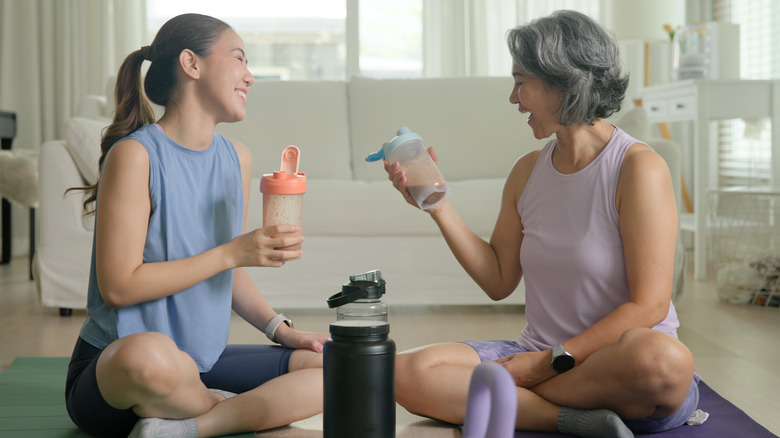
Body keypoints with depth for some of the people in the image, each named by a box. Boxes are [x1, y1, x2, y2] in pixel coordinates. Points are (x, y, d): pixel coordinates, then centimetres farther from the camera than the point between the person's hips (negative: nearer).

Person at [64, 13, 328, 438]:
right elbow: (118, 286, -19)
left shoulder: (237, 159, 8)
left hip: (202, 364, 7)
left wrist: (281, 329, 2)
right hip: (112, 371, -7)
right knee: (150, 354, -42)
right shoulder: (135, 155, -13)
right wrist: (233, 252, -20)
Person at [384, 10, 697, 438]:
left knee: (664, 360, -42)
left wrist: (554, 360, -17)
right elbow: (499, 281, 13)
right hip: (541, 358, 5)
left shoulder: (639, 169, -10)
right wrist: (438, 206, 5)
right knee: (406, 372, -19)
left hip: (619, 361, -5)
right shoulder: (527, 172, 10)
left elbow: (648, 306, -14)